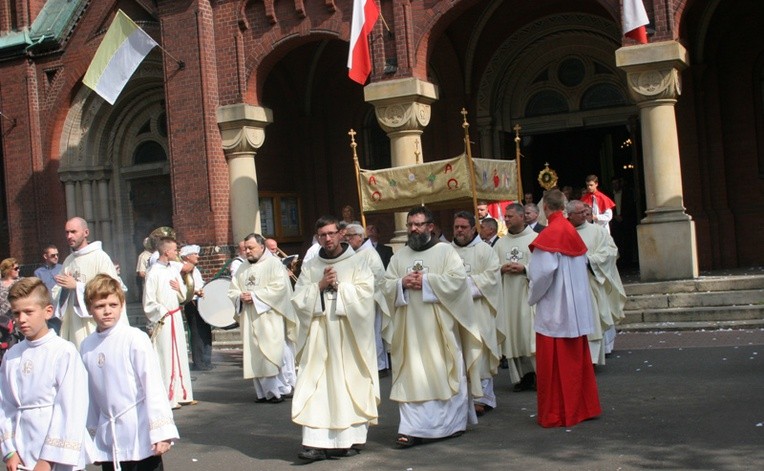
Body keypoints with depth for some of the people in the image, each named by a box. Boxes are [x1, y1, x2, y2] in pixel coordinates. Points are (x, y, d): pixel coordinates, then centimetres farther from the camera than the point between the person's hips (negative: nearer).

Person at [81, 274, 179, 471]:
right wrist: (94, 430, 17)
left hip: (140, 435, -5)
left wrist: (161, 431, -15)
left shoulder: (135, 339, -12)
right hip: (109, 437, 5)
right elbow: (90, 391, 11)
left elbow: (153, 385, -13)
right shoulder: (87, 345, 3)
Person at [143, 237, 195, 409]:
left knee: (180, 355, 12)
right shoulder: (154, 273, -13)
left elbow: (183, 296, 16)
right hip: (163, 320, -8)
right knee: (166, 358, -3)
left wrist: (180, 288, -4)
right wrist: (163, 312, -12)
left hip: (176, 317, 8)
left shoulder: (174, 270, 9)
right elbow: (149, 302, -12)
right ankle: (168, 398, 4)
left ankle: (181, 394, 22)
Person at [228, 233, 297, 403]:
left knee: (274, 352, -8)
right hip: (250, 320, 6)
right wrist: (241, 297, -9)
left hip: (270, 318, -6)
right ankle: (265, 392, 10)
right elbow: (232, 290, 14)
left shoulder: (273, 263, -2)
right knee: (255, 355, 4)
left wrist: (255, 296, -16)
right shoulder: (242, 268, 17)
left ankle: (282, 389, -1)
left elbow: (279, 286, -14)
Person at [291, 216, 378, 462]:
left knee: (351, 384, 0)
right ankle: (317, 442, -5)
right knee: (317, 387, -4)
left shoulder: (357, 263, 4)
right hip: (319, 334, 2)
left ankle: (352, 438, 10)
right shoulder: (309, 267, 12)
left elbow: (365, 294, -8)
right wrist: (319, 286, -8)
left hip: (349, 334, -2)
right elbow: (298, 299, 5)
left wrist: (339, 286, -10)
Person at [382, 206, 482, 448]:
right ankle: (413, 429, 0)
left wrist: (426, 281, -15)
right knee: (411, 377, -1)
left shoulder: (445, 251, 1)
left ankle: (454, 422, 20)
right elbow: (387, 286, 10)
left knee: (446, 372, 4)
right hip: (410, 326, 3)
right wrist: (402, 283, -11)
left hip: (439, 325, -3)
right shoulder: (399, 256, 13)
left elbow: (458, 280, -11)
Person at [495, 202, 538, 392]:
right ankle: (522, 376, 11)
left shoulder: (535, 239, 0)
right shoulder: (501, 243, 14)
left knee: (531, 333, -7)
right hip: (507, 296, 5)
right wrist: (502, 269, -5)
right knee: (513, 336, 4)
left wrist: (524, 269, -14)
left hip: (528, 294, -5)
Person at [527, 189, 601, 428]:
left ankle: (557, 414, 6)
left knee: (554, 363, 0)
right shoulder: (573, 232, 7)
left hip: (554, 308, -8)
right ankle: (583, 407, 24)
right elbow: (582, 264, 11)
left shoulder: (550, 234, -16)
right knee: (576, 358, 16)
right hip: (577, 307, 8)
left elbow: (542, 272, -21)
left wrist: (533, 296, -6)